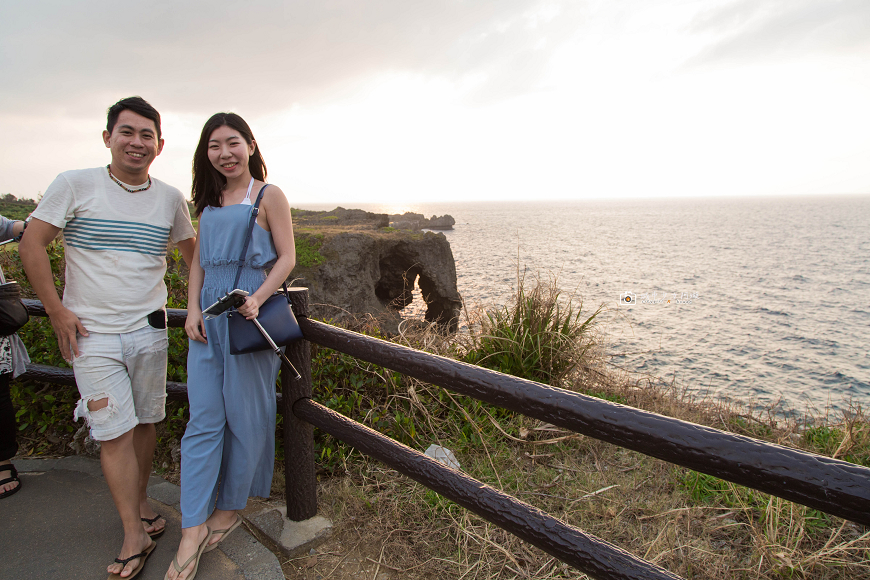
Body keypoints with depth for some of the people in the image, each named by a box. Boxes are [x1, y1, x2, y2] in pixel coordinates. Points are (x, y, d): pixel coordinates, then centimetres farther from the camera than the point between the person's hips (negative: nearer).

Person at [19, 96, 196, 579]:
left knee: (145, 423, 12)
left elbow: (191, 250, 19)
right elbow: (31, 246, -3)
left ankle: (139, 506, 32)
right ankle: (135, 537, 10)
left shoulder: (170, 198, 4)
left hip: (150, 331, 3)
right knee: (114, 433, -2)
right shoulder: (74, 185, -5)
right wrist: (56, 310, -7)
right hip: (92, 335, -3)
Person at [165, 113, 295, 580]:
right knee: (202, 420, 3)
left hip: (249, 317, -5)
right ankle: (194, 528, 10)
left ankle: (231, 508, 25)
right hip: (209, 316, 5)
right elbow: (199, 260, 16)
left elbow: (286, 257, -6)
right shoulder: (209, 201, 15)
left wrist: (257, 299, -20)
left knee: (245, 418, 5)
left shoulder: (268, 196, -1)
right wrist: (192, 308, 2)